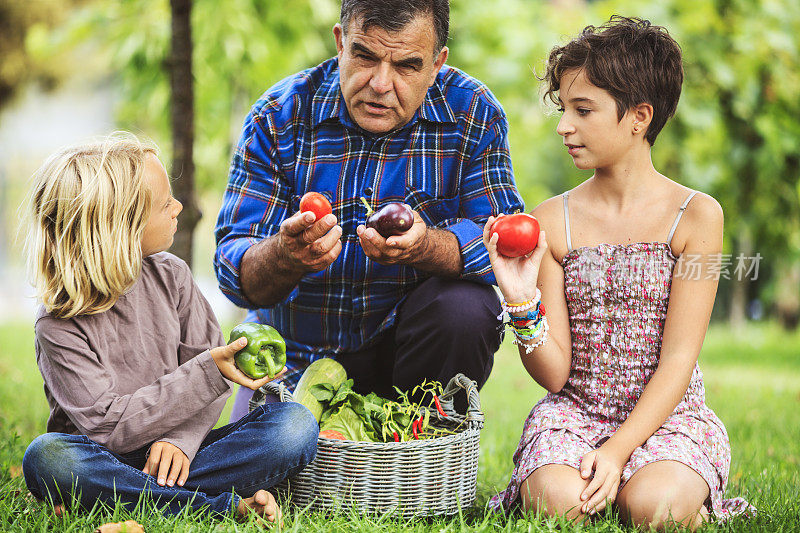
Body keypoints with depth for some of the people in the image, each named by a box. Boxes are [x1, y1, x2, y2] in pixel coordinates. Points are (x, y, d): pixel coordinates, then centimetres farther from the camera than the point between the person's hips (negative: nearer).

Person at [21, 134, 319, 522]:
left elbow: (211, 365, 2)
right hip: (107, 460, -3)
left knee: (295, 425, -18)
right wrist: (207, 372, -25)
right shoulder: (58, 326, -13)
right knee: (47, 456, -39)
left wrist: (181, 439, -18)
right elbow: (109, 427, -19)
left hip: (171, 451, 4)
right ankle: (230, 504, -33)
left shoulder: (171, 276, 2)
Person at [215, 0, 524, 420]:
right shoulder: (278, 117, -13)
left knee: (465, 308, -28)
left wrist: (423, 246, -39)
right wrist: (285, 256, -43)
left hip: (409, 337, 0)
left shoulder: (473, 114, -11)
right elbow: (233, 268, -17)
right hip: (300, 350, 0)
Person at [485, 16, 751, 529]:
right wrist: (522, 301, -19)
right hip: (574, 410, 1)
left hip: (668, 415, -1)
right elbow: (554, 374, 0)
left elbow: (678, 359, -9)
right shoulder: (552, 221, 1)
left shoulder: (696, 215, -5)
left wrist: (618, 449, -20)